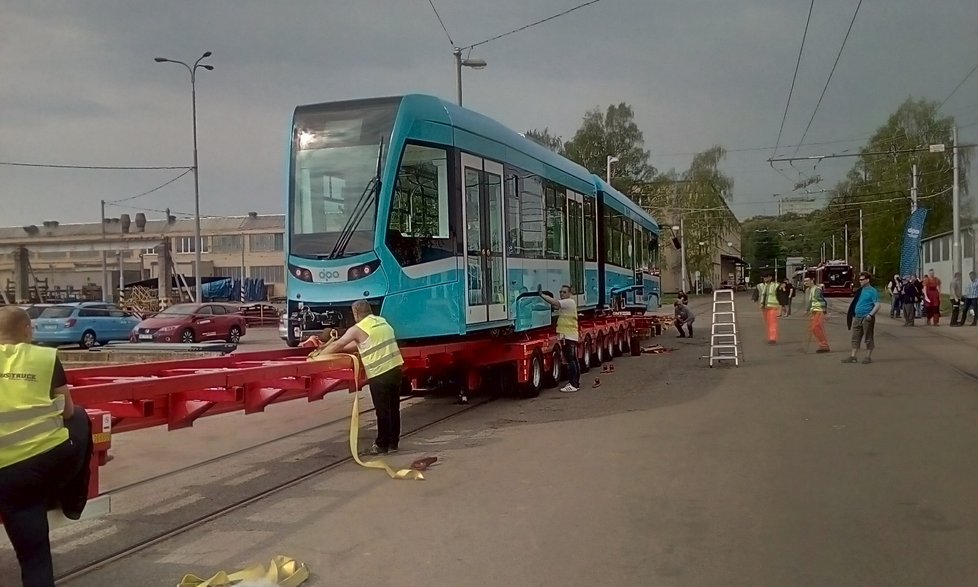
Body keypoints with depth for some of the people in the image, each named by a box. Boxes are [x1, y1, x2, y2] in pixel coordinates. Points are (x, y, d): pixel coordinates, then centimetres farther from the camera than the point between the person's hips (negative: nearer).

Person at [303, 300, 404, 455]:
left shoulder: (358, 329, -7)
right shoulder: (382, 321, 16)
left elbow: (337, 345, 0)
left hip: (379, 374, -7)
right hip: (395, 369, 7)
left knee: (382, 411, 2)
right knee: (393, 409, 14)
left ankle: (382, 445, 11)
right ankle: (393, 443, 24)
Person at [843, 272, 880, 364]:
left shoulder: (872, 291, -10)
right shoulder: (861, 290, 13)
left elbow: (877, 305, -15)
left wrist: (871, 315, -26)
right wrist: (854, 315, 19)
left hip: (867, 318, -8)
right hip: (857, 318, 8)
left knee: (868, 339, 3)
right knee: (855, 338, 8)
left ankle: (868, 357, 10)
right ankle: (853, 356, 11)